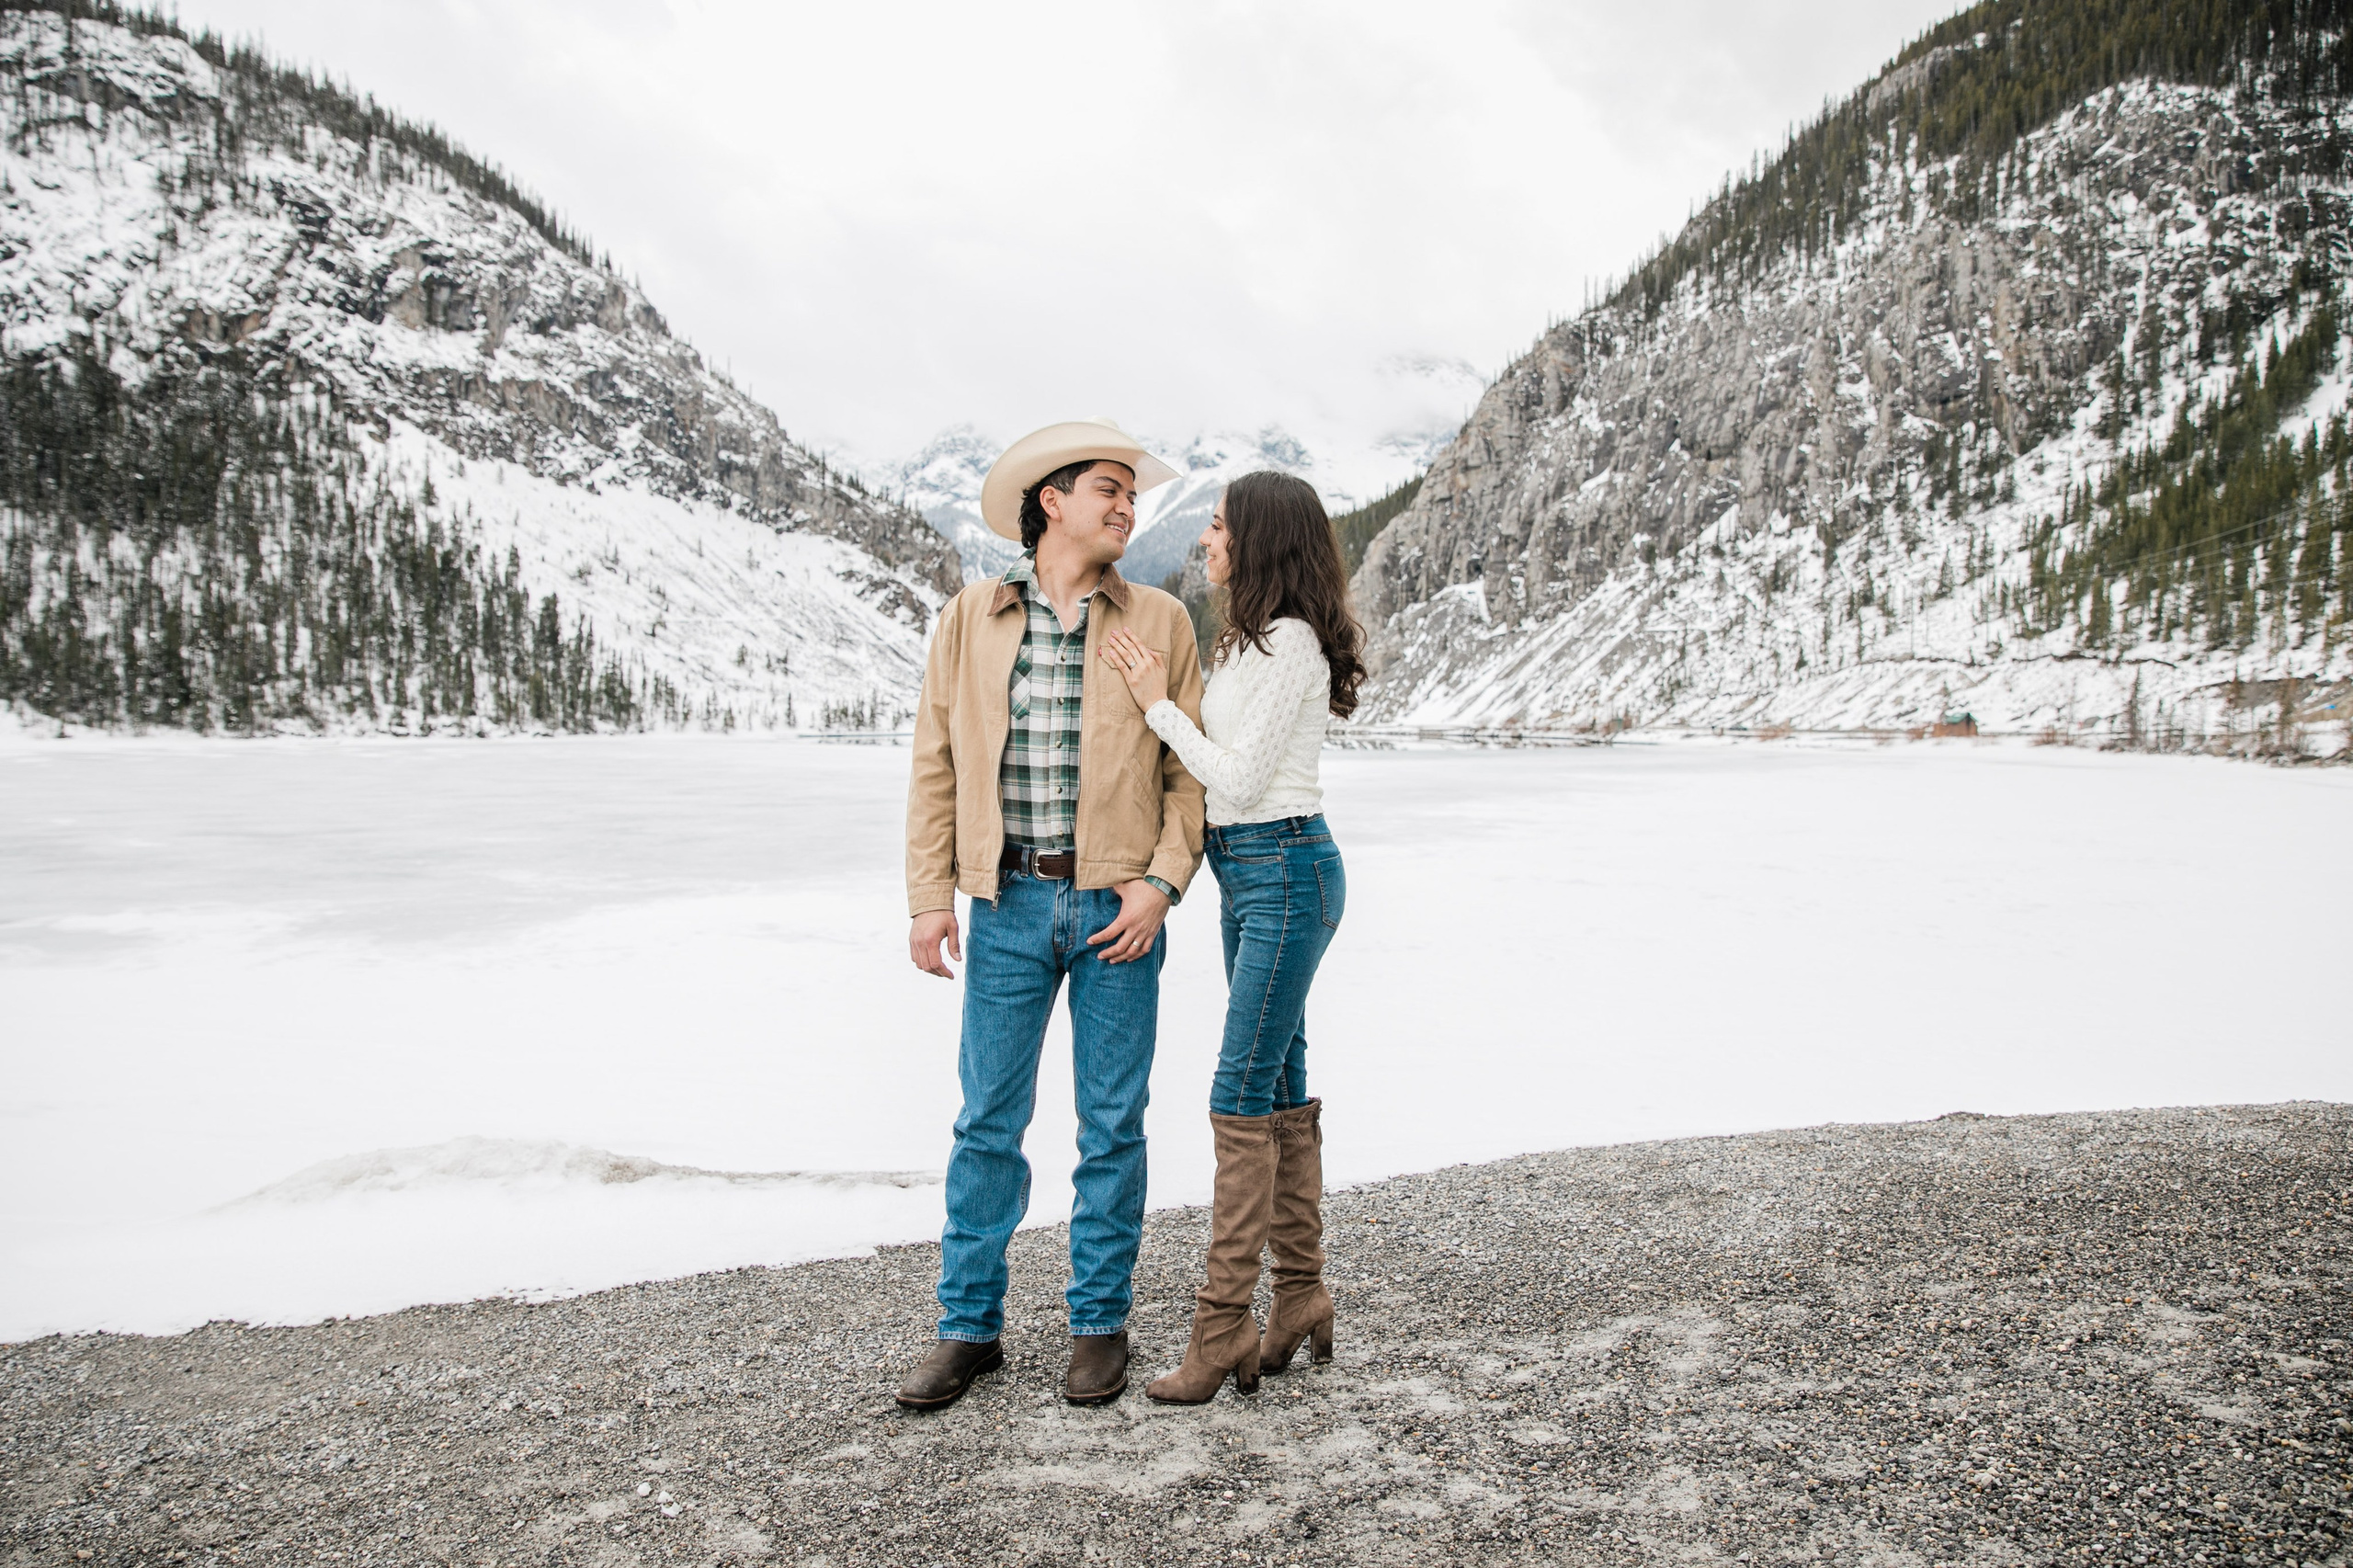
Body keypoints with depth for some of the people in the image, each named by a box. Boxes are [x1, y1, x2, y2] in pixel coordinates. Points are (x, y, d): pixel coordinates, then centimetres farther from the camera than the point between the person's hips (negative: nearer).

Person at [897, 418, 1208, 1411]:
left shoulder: (1159, 623, 4)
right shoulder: (970, 620, 5)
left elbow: (1192, 769, 3)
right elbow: (936, 764, 5)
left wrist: (1161, 882, -9)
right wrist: (930, 899, -1)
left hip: (1117, 907, 0)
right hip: (1010, 903, 1)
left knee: (1112, 1124, 7)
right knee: (987, 1122, 5)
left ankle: (1099, 1325, 21)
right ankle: (969, 1328, 19)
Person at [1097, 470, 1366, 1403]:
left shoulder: (1292, 642, -15)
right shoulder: (1251, 641, 14)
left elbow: (1240, 780, -18)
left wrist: (1158, 706, -10)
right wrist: (1168, 699, 3)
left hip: (1287, 871, -10)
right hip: (1246, 873, 10)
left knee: (1242, 1095, -9)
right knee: (1280, 1086, 12)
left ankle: (1221, 1326, -3)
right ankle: (1300, 1294, 21)